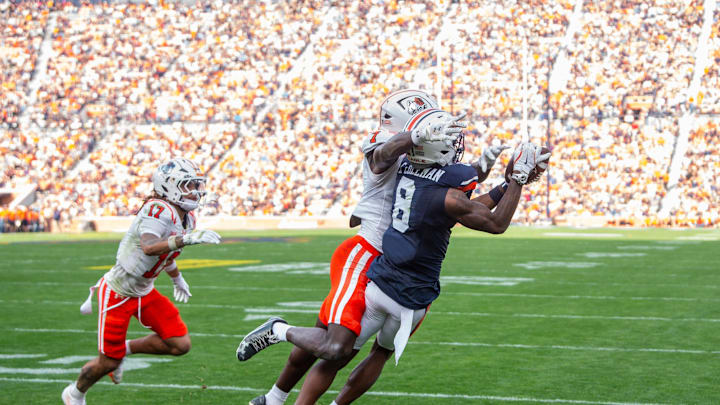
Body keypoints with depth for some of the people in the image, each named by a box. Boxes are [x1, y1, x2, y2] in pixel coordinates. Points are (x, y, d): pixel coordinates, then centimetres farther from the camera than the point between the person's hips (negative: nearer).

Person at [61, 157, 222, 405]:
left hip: (143, 292, 8)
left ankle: (125, 349, 18)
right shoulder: (159, 210, -26)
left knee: (180, 344, -3)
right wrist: (187, 238, -52)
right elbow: (149, 248, -44)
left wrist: (178, 280, 35)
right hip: (117, 290, -8)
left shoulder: (187, 218, 1)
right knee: (109, 362, 3)